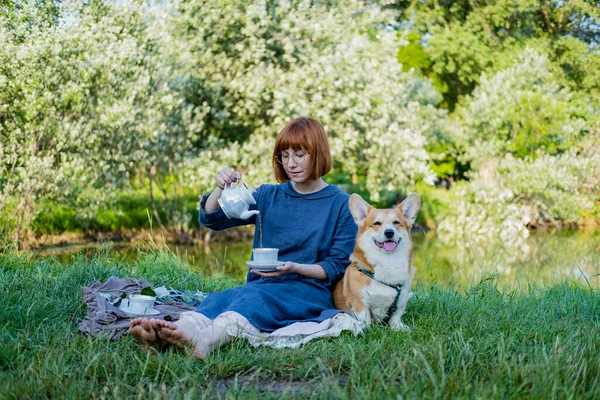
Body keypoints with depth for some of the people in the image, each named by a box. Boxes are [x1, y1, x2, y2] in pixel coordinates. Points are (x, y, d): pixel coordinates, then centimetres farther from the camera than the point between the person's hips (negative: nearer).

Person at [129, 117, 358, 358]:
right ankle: (170, 332, -60)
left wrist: (295, 268, -16)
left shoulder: (341, 205, 4)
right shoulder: (269, 196, 17)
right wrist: (220, 189, -8)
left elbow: (338, 266, 1)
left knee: (256, 296, -37)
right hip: (261, 284, 4)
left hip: (309, 290, -4)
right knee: (221, 298, -30)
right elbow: (211, 219, 13)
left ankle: (204, 339, -67)